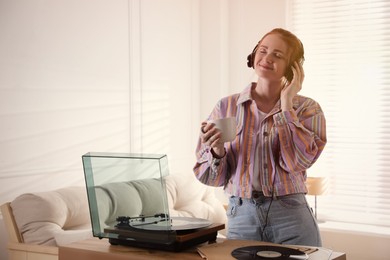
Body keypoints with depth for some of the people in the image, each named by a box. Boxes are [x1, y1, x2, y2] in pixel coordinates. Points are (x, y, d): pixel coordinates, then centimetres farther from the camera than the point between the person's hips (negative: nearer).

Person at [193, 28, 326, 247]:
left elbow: (297, 161, -17)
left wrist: (286, 103, -9)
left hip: (291, 218, 0)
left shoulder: (307, 109, 1)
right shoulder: (227, 106, 3)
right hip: (242, 217, 1)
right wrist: (217, 151, -17)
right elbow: (213, 177, 4)